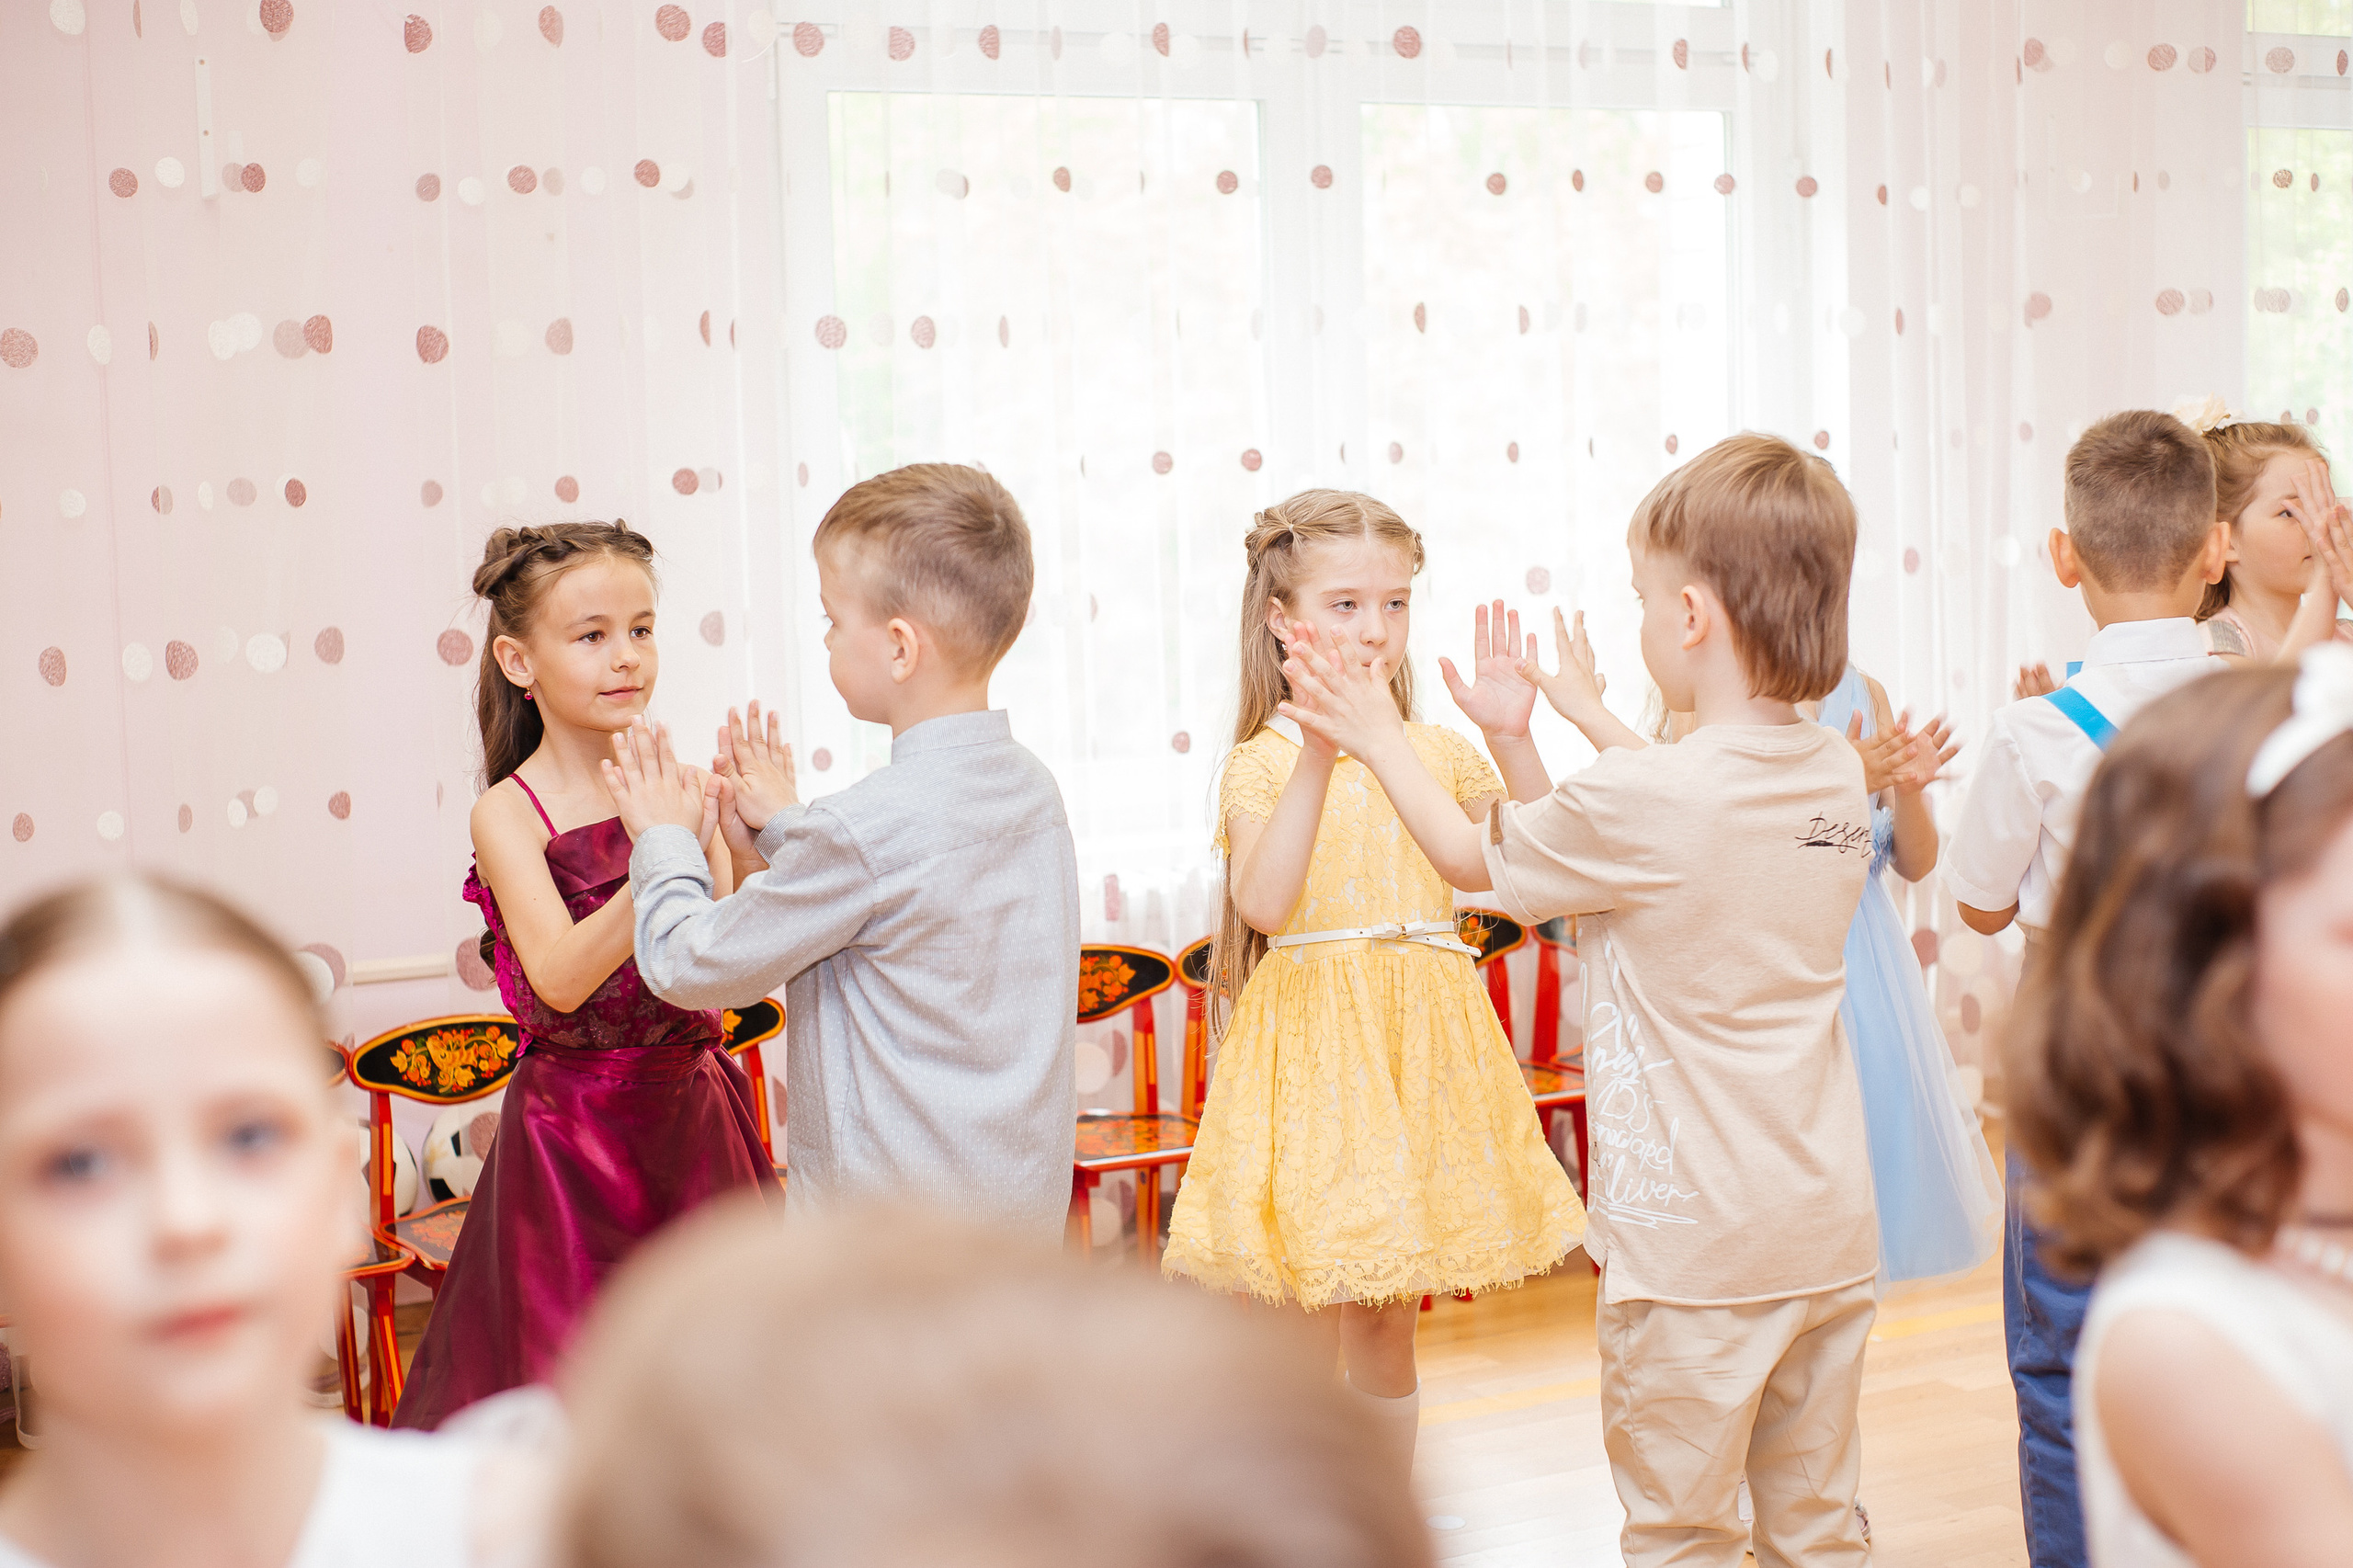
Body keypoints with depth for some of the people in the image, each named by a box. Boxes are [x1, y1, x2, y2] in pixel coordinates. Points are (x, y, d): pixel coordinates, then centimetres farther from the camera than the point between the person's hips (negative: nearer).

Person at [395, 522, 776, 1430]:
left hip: (695, 1115, 3)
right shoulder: (508, 815, -8)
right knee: (563, 1374, 4)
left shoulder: (681, 789, 0)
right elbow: (562, 979, -21)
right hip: (572, 1134, -3)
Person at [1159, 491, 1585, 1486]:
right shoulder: (1261, 762, -5)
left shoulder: (1439, 752, 7)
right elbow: (1263, 903, -22)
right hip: (1311, 1039, -3)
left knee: (1387, 1327, 15)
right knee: (1308, 1337, 2)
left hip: (1418, 1049, 4)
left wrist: (1510, 741, -12)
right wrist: (1319, 756, -29)